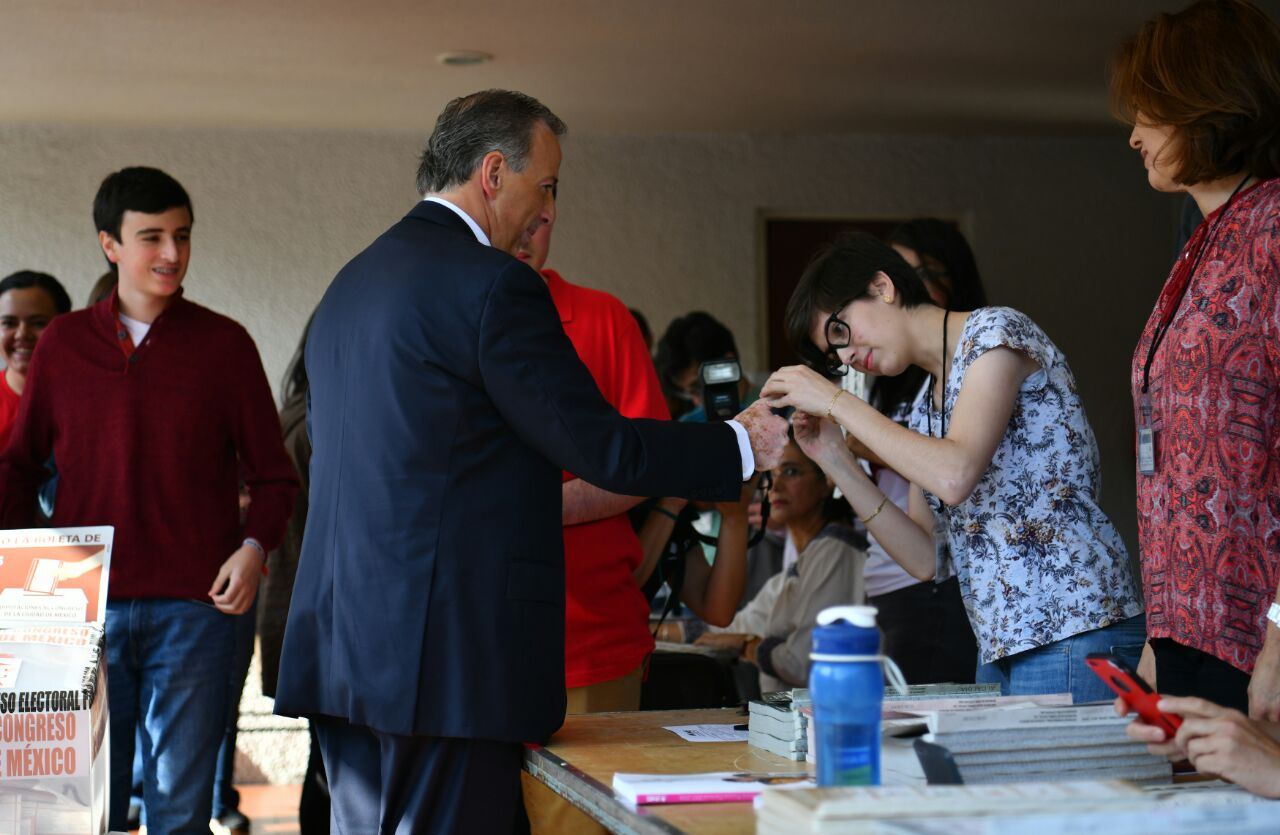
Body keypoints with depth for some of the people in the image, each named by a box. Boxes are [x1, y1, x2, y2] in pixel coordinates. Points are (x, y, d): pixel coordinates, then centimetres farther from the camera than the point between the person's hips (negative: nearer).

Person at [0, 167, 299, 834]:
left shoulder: (223, 344, 5)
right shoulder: (63, 343, 9)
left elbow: (273, 474, 7)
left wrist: (254, 547, -11)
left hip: (193, 607, -1)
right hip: (85, 604, 1)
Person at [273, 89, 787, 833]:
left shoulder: (351, 283, 17)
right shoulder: (493, 284, -11)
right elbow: (604, 449, -12)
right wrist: (740, 446, 3)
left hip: (345, 655, 9)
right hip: (451, 659, -9)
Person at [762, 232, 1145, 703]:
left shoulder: (994, 330, -5)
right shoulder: (926, 404, 19)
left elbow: (955, 475, -21)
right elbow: (925, 558, 11)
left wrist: (836, 401, -13)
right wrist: (836, 461, 5)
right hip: (1001, 647, 8)